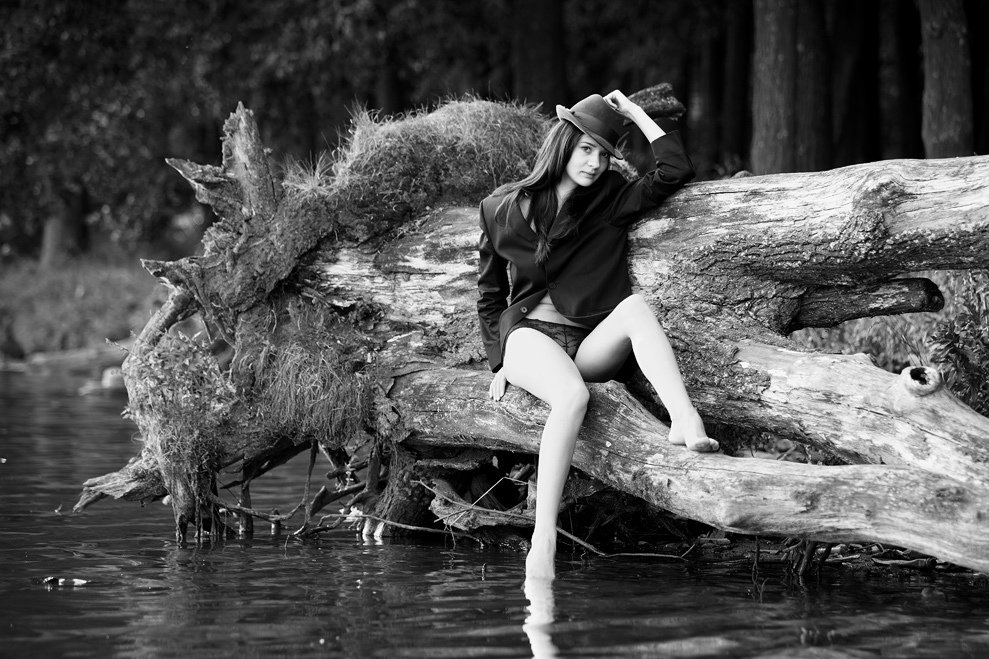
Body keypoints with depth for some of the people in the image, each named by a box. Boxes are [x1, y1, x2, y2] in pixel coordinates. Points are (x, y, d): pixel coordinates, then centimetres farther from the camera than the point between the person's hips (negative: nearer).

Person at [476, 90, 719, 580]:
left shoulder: (612, 200, 10)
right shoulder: (504, 209, 8)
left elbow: (676, 170, -2)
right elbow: (490, 293, 16)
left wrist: (635, 113, 5)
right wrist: (499, 361, 7)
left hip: (588, 345, 2)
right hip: (529, 335, -2)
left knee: (635, 305, -34)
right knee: (573, 396, -38)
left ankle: (684, 421, -52)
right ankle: (542, 543, -45)